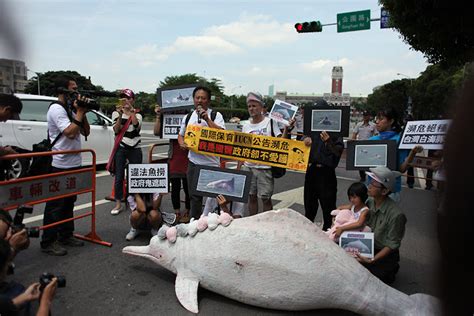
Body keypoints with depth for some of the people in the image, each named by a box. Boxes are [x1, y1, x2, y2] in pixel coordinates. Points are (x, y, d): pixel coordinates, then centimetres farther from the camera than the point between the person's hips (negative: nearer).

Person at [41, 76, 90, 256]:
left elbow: (86, 132, 13)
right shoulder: (56, 109, -12)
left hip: (74, 164, 9)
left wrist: (82, 113, 1)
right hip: (60, 165, -9)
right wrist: (80, 112, -13)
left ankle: (66, 236, 26)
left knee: (69, 202, 15)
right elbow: (70, 133, -23)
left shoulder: (70, 109, 14)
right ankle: (48, 242, 7)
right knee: (55, 204, -2)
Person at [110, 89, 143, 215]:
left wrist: (131, 111, -22)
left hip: (135, 149, 1)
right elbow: (116, 130, -10)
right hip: (121, 148, 0)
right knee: (119, 176, -2)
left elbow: (136, 126, -17)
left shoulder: (137, 113, 5)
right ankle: (118, 203, 8)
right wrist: (120, 115, -20)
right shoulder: (116, 113, 4)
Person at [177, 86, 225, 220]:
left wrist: (207, 119, -20)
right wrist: (182, 143, -1)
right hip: (193, 162, 4)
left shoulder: (216, 115, -2)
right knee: (194, 196, 14)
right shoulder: (188, 117, 10)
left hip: (211, 162, -4)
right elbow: (181, 135, 21)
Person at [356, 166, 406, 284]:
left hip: (385, 253, -5)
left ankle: (389, 271, 11)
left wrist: (371, 260, -24)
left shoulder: (395, 214, -25)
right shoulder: (369, 202, -8)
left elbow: (392, 245, -18)